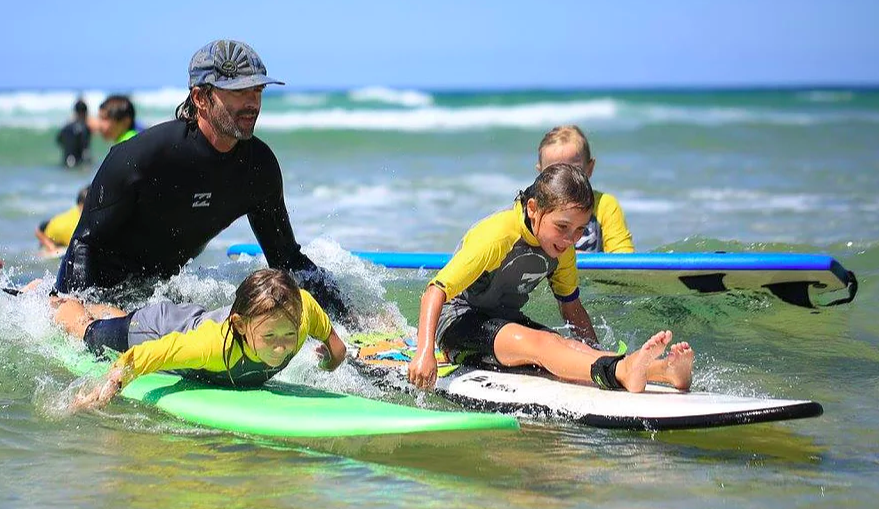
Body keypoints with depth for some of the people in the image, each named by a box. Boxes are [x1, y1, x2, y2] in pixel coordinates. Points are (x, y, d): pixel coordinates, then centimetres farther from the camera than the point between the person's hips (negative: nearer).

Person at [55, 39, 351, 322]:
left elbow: (287, 258, -3)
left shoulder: (259, 166, -12)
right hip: (98, 283, -5)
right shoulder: (141, 156, -29)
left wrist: (344, 318, -12)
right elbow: (86, 243, -22)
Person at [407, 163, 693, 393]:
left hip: (507, 321, 7)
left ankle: (659, 370, -52)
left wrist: (596, 357, -1)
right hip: (458, 321, -6)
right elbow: (436, 292, -29)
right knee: (536, 343, -36)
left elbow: (571, 306, 13)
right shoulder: (496, 236, -24)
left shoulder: (562, 248, 0)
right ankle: (622, 373, -62)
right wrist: (425, 352, -41)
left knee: (569, 346, -25)